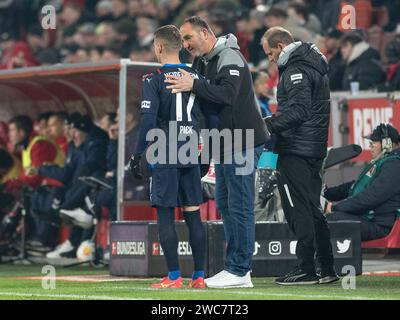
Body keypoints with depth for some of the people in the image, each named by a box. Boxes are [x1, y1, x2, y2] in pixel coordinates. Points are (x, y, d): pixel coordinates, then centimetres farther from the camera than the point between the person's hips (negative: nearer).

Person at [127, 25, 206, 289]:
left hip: (165, 155, -5)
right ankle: (199, 276, 8)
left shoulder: (154, 80, -7)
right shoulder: (195, 77, 9)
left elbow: (148, 121, -14)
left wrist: (137, 155, -8)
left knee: (165, 215, 0)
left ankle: (174, 277, -3)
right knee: (193, 214, 7)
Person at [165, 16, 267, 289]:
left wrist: (194, 86, -29)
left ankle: (239, 271, -5)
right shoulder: (202, 62, 15)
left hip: (243, 143, -10)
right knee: (225, 204, 13)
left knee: (239, 206, -7)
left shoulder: (229, 58, -14)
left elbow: (227, 94, -28)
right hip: (224, 145, 10)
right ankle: (236, 267, 19)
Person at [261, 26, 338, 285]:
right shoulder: (315, 64, 18)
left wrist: (269, 126, -20)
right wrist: (274, 120, 15)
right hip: (315, 149, 10)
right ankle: (327, 269, 16)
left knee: (298, 210, -6)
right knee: (313, 209, 14)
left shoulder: (296, 70, -13)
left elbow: (298, 110, -23)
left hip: (296, 151, -10)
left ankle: (306, 270, -5)